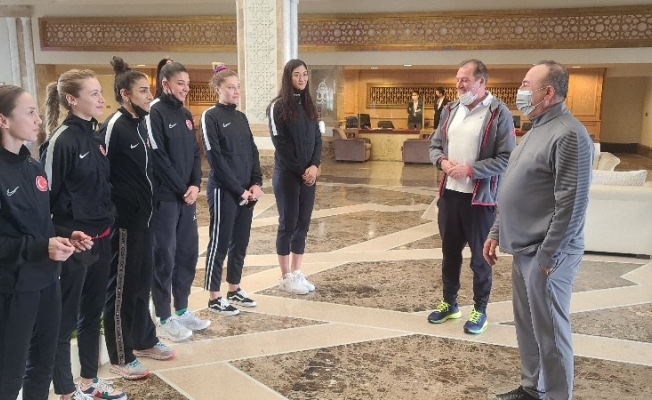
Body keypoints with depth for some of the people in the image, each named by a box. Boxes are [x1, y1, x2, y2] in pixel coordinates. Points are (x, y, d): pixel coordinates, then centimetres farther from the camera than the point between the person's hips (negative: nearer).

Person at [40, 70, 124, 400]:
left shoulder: (93, 135, 8)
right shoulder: (61, 140, -16)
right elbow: (47, 195, -14)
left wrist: (106, 224, 14)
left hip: (100, 238, 8)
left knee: (92, 312, 17)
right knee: (66, 319, 7)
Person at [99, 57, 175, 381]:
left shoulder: (140, 123, 11)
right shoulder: (115, 127, -16)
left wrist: (146, 206, 13)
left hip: (141, 216, 8)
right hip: (123, 219, -8)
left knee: (142, 282, 18)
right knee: (122, 287, 2)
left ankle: (144, 340, 33)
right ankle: (120, 357, 15)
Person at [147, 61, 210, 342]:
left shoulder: (185, 114, 14)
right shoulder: (155, 113, -11)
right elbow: (158, 159, -16)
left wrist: (195, 185, -3)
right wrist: (182, 189, -13)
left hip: (187, 196, 8)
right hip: (165, 197, -8)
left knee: (188, 252, 12)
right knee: (165, 257, -1)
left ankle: (182, 311, 25)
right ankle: (164, 320, 10)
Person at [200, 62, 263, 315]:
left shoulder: (241, 117, 13)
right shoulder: (210, 117, -8)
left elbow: (252, 152, 12)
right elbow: (216, 158, -14)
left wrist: (256, 184, -2)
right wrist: (238, 189, -14)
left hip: (246, 191, 7)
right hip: (223, 191, -7)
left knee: (241, 241, 12)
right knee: (220, 242, 0)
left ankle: (234, 289, 26)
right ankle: (214, 298, 10)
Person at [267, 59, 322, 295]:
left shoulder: (309, 106, 13)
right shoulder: (278, 107, -6)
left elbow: (317, 139, 9)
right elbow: (280, 144, -11)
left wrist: (314, 166, -7)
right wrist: (300, 171, -13)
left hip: (308, 174, 6)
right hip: (287, 175, -6)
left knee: (303, 224, 8)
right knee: (288, 224, -1)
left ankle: (297, 273, 17)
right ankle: (286, 277, 8)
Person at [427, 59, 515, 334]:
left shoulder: (499, 113, -11)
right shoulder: (450, 110, 8)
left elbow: (506, 159, -15)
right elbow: (435, 145, 14)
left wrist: (469, 170, -20)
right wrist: (442, 161, -8)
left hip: (480, 198, -6)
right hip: (449, 194, 6)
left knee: (480, 257, 7)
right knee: (450, 252, 16)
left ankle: (480, 310, 23)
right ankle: (449, 303, 33)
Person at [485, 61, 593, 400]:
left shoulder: (568, 134, -17)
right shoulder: (537, 130, 14)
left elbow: (571, 204, -21)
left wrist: (548, 256, -20)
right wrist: (497, 232, 18)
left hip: (545, 255, -9)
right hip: (525, 249, 10)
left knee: (549, 331, 2)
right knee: (527, 326, 19)